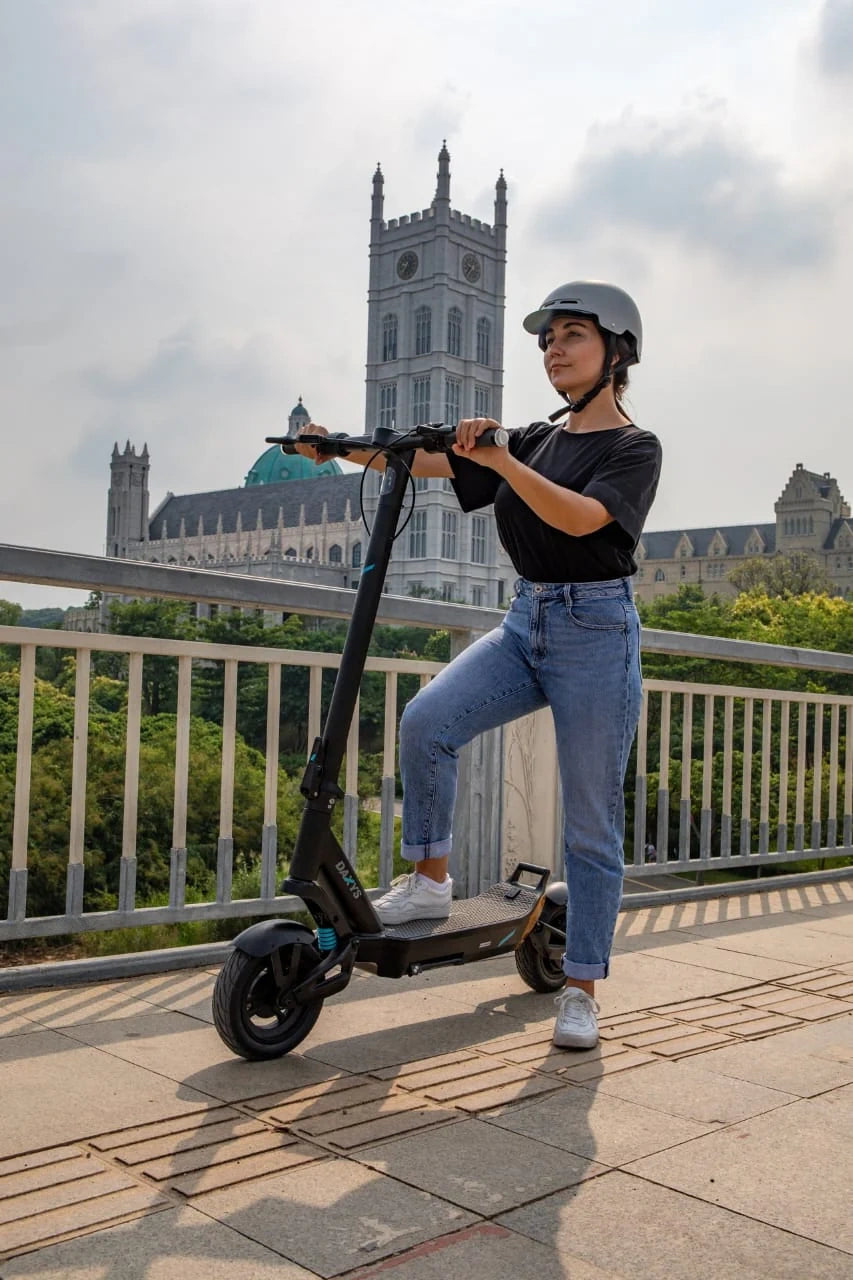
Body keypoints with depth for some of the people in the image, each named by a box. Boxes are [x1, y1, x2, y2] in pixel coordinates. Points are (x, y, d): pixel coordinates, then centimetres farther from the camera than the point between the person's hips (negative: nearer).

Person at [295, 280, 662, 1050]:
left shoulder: (635, 448, -2)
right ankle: (430, 880, -1)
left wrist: (501, 461, -35)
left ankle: (582, 988, 10)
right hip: (524, 624, 5)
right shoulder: (533, 440, 15)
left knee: (591, 822, -1)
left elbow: (581, 518, -22)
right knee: (426, 720, -19)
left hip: (595, 631, -5)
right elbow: (428, 462, 6)